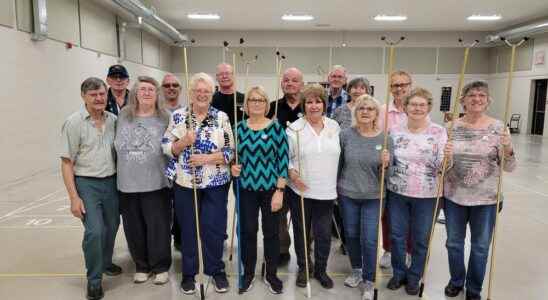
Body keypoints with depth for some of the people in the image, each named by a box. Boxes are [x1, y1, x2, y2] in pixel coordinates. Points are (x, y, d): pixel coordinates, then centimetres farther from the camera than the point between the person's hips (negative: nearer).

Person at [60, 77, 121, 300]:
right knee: (94, 231, -12)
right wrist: (74, 197, -14)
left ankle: (105, 263, 41)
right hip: (87, 183, -4)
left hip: (111, 181, 5)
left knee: (111, 226, 15)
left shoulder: (113, 120, 3)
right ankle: (94, 280, 8)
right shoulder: (74, 122, -9)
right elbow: (67, 162, -9)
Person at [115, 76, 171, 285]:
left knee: (158, 227, 4)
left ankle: (160, 267, 23)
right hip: (127, 184, 3)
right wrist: (121, 173, 12)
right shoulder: (123, 116, 6)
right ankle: (141, 266, 31)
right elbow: (118, 146, 13)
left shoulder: (165, 119, -2)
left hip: (156, 184, -3)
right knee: (134, 228, 12)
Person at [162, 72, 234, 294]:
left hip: (215, 183, -1)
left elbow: (230, 151, -5)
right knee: (188, 228, 11)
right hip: (185, 183, 1)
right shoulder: (178, 116, 2)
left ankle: (216, 270, 26)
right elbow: (166, 147, 0)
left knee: (214, 228, 6)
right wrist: (184, 142, -17)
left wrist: (206, 158, -17)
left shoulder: (222, 117, -1)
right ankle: (189, 272, 28)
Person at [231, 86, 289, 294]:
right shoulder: (239, 127, 3)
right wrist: (233, 166, -10)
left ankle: (271, 275, 28)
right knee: (247, 231, 10)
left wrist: (279, 190, -11)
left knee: (271, 232, 9)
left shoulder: (276, 127, -5)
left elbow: (283, 160, -6)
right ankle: (248, 273, 29)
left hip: (271, 188, -2)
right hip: (246, 188, 2)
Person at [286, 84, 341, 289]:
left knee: (324, 234, 10)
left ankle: (320, 270, 32)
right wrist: (292, 174, -17)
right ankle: (302, 269, 34)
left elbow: (340, 154, 12)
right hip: (300, 191, -2)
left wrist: (338, 183, 9)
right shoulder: (294, 128, -7)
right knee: (301, 232, 13)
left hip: (326, 192, 2)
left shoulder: (334, 127, 4)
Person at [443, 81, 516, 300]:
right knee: (454, 243, 16)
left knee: (480, 246, 14)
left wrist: (508, 150, -25)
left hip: (486, 199, -1)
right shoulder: (452, 127, -2)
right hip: (454, 196, 1)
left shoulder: (498, 127, -6)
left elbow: (509, 167, -5)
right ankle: (456, 280, 40)